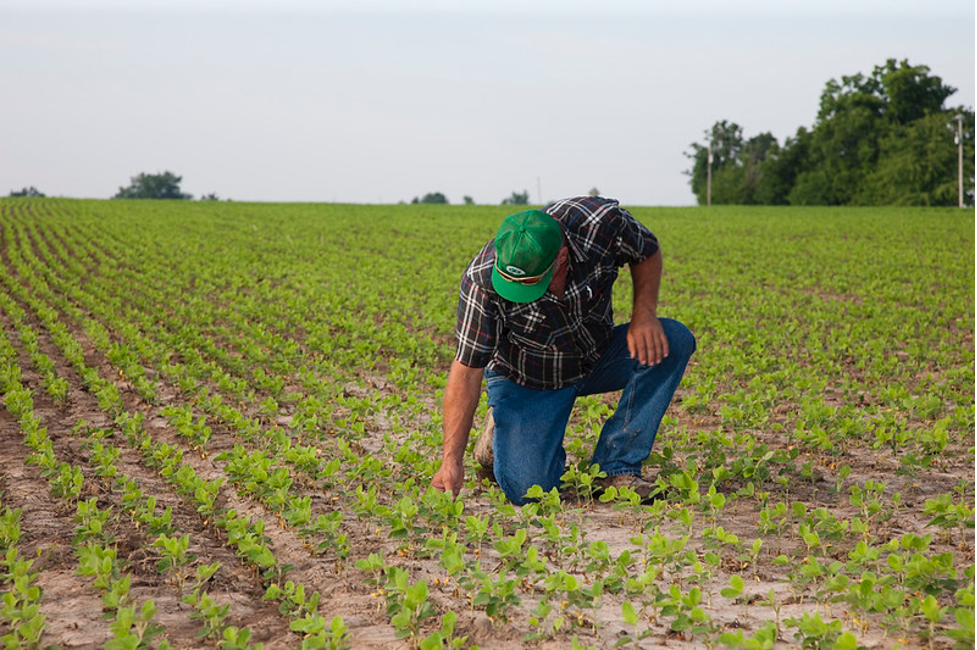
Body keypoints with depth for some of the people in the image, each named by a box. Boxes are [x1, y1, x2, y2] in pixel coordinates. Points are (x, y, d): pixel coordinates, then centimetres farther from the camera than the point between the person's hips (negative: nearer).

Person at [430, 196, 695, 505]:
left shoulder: (602, 221, -28)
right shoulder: (483, 281, -32)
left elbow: (647, 252, -5)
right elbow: (467, 368, -26)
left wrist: (644, 313, -22)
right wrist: (451, 460, -30)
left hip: (597, 357, 3)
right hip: (527, 380, -3)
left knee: (673, 341, -24)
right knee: (527, 489, -22)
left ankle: (616, 470, -15)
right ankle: (505, 429, 15)